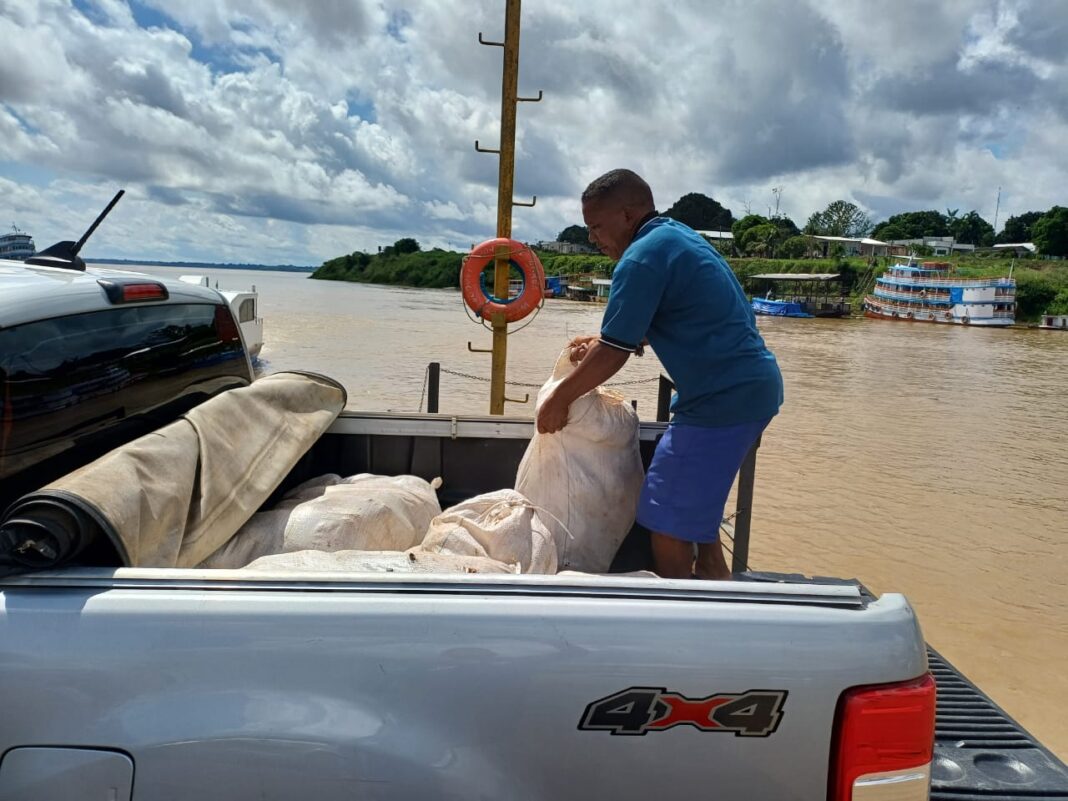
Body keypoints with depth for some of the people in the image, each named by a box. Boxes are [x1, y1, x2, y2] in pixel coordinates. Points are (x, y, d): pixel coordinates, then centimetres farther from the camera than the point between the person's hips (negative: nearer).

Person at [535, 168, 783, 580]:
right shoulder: (678, 235, 15)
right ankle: (713, 573, 38)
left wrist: (558, 400, -5)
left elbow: (613, 354, -17)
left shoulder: (642, 258, -16)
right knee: (696, 491, 26)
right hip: (755, 383, 11)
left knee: (668, 517, -1)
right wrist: (605, 342, 16)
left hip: (724, 398, -11)